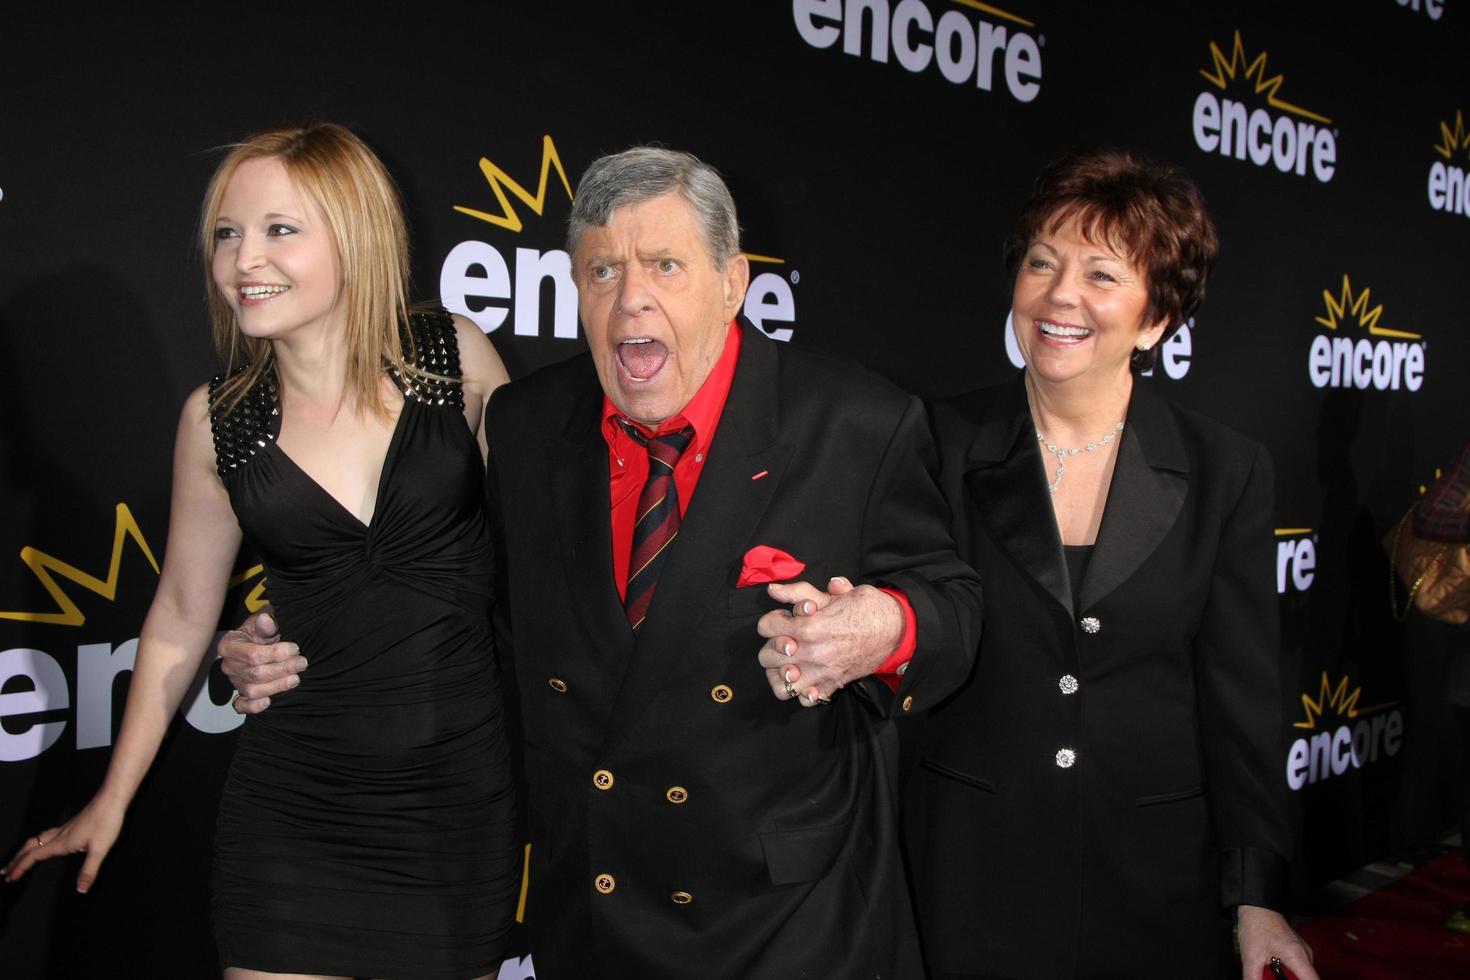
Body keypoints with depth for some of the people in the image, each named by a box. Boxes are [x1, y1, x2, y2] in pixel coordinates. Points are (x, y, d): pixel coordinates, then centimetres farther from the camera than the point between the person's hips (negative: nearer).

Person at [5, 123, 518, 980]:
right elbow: (182, 616, 9)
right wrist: (113, 799, 16)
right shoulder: (217, 421, -2)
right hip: (297, 791, 1)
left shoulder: (457, 356, -6)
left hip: (461, 786, 0)